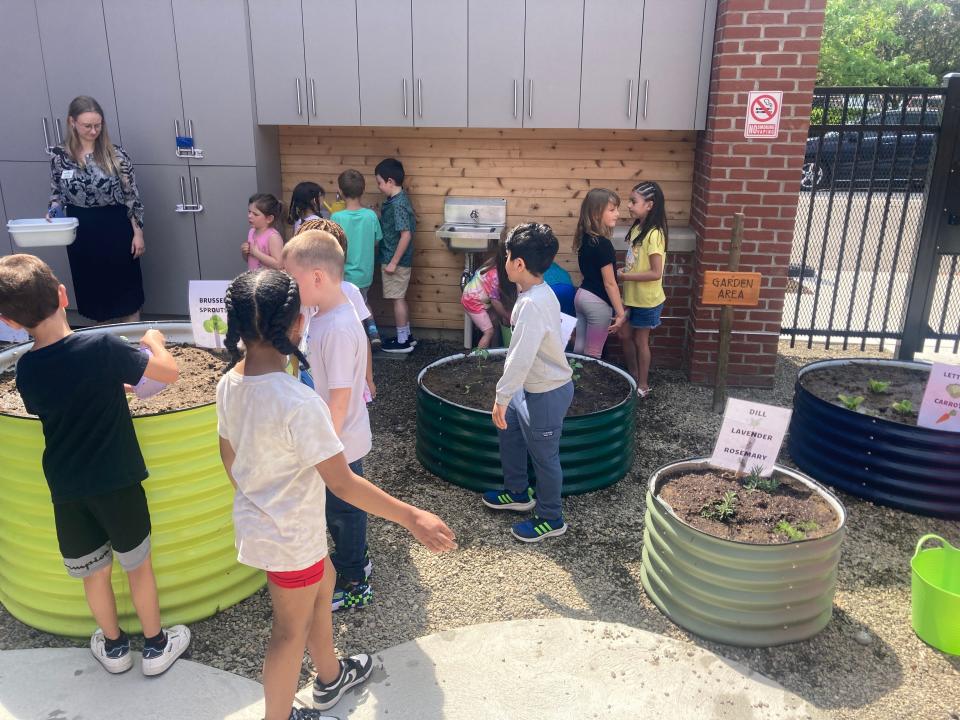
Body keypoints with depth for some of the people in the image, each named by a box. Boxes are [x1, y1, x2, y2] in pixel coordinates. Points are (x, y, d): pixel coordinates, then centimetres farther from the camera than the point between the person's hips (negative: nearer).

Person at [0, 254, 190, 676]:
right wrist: (154, 341, 6)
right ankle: (156, 646, 30)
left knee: (93, 571, 20)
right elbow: (169, 373, -14)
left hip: (67, 489, 3)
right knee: (138, 564, 15)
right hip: (116, 482, -3)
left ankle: (113, 646, 39)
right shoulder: (101, 347, -20)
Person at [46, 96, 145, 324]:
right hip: (81, 232, 3)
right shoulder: (59, 156, -1)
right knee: (93, 289, 13)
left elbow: (132, 196, -5)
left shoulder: (116, 155, -8)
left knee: (126, 290, 6)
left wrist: (138, 233, -7)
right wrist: (54, 208, -11)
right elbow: (56, 192, 11)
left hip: (115, 228, -2)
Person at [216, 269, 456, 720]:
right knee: (291, 631, 15)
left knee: (323, 583, 30)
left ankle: (330, 678, 51)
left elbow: (229, 457, 7)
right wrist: (412, 518, -25)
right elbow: (342, 483, -31)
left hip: (256, 521, 9)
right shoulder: (299, 403, -33)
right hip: (289, 537, -8)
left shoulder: (229, 384, -7)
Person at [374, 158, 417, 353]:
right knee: (400, 298, 16)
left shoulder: (398, 204, -21)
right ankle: (406, 336, 26)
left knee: (398, 299, -1)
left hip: (396, 260, -9)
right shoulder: (398, 200, 9)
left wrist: (393, 262, -22)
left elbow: (406, 235, -25)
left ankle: (402, 341, 9)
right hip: (398, 259, 9)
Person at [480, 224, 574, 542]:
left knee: (544, 456, 8)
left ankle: (550, 519, 28)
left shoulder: (533, 303, -30)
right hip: (533, 386, 10)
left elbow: (521, 358, -34)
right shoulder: (539, 292, 1)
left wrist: (502, 398, -27)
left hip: (546, 394, -10)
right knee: (509, 432, 25)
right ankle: (518, 493, 44)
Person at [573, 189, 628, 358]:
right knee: (593, 354, 3)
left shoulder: (585, 238, 3)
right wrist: (621, 312, -14)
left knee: (579, 347, 16)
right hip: (598, 302, -8)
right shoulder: (603, 244, -22)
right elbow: (609, 283, -19)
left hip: (582, 295, 8)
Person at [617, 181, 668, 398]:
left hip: (646, 300, -8)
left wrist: (625, 276, -21)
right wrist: (624, 269, -4)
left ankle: (643, 385, 24)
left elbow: (655, 273, -25)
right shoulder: (636, 228, 2)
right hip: (632, 296, 8)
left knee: (640, 341, 7)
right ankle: (633, 376, 37)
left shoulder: (654, 234, -23)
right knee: (625, 335, 17)